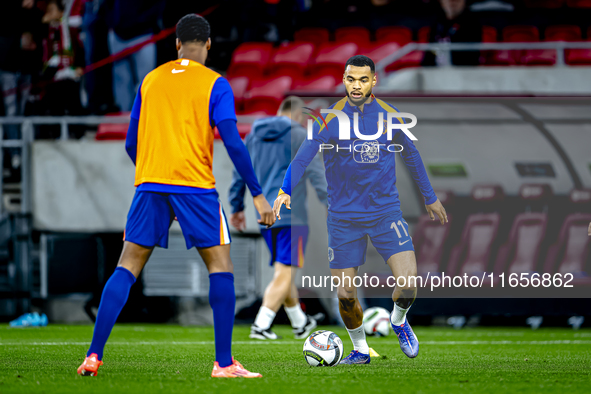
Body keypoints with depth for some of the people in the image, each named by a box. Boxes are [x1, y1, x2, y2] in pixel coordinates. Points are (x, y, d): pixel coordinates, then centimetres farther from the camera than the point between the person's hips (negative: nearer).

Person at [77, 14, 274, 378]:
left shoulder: (150, 81, 13)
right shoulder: (214, 85, 0)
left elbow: (132, 144, 17)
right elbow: (233, 143, -7)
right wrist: (257, 194, -2)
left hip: (150, 184, 3)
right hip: (196, 185, -3)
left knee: (128, 267, 7)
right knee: (220, 265, 6)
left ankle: (94, 356, -3)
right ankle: (224, 364, -1)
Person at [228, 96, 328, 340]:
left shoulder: (253, 137, 14)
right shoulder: (298, 136, -4)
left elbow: (239, 174, 18)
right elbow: (316, 174, -10)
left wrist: (237, 208, 26)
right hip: (292, 216, -7)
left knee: (284, 271, 19)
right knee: (284, 273, -7)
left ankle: (300, 323, 32)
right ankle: (261, 326, -19)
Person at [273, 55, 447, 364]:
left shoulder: (390, 116, 0)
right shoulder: (330, 119, -8)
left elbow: (411, 156, 15)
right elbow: (302, 157, -15)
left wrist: (430, 198, 21)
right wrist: (285, 191, -32)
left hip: (385, 211, 1)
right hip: (343, 217, -1)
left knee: (408, 282, -16)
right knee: (345, 294, 0)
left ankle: (398, 320, 18)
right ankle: (360, 349, 26)